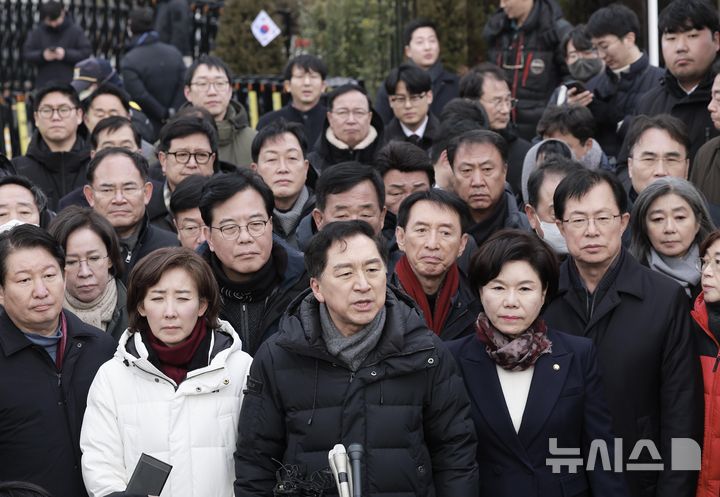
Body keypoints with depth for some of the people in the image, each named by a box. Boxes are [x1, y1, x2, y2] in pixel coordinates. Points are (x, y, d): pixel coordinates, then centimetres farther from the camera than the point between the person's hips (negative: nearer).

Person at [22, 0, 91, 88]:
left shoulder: (76, 31, 1)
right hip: (45, 84, 1)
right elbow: (26, 53, 5)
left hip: (70, 84, -1)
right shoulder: (37, 33, 5)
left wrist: (66, 54, -17)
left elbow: (87, 52, -4)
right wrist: (41, 55, -15)